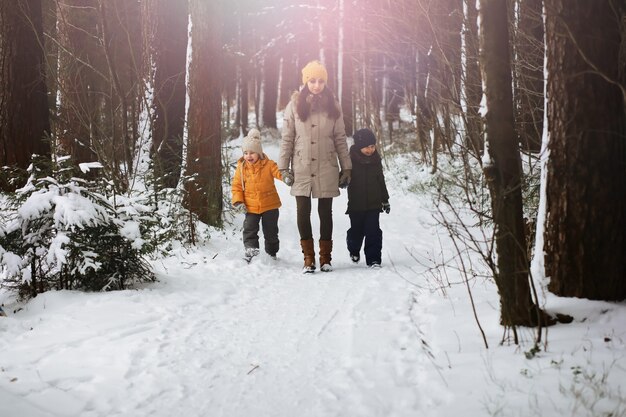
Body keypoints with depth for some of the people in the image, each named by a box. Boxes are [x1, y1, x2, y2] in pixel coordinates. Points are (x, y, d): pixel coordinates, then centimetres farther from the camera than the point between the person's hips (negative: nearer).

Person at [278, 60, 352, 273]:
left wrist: (346, 167, 4)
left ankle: (325, 257, 16)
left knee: (325, 212, 7)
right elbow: (287, 139, 2)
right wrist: (284, 167, -2)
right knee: (303, 212, 1)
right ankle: (308, 258, 9)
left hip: (326, 169, 1)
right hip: (302, 169, 0)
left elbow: (340, 139, 6)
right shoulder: (294, 106, 0)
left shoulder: (332, 106, 4)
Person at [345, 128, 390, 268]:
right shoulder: (351, 160, -7)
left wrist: (385, 199, 17)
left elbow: (381, 181, 15)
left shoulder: (375, 160, 5)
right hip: (356, 203, -2)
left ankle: (373, 259, -2)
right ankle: (354, 250, 39)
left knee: (373, 231, -6)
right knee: (356, 230, 10)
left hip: (374, 203, 2)